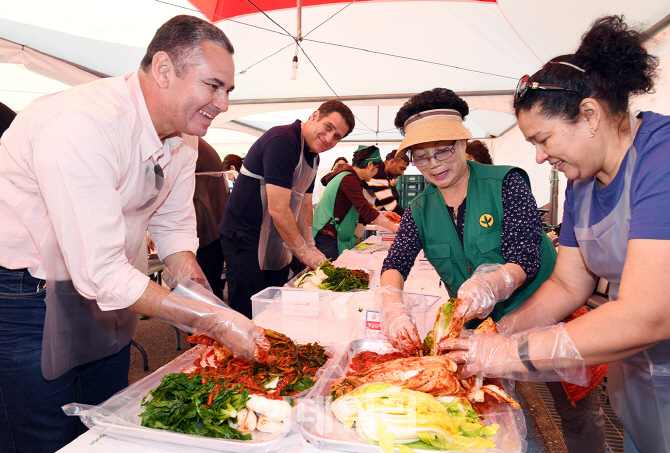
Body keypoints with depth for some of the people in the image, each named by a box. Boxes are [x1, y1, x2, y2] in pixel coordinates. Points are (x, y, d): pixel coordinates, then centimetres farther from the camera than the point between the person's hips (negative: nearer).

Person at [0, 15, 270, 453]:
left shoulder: (181, 141, -5)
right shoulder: (82, 125, -33)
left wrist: (204, 300, -11)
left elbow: (173, 228, 3)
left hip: (105, 288, 8)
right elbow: (100, 273, -35)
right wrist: (211, 319, -31)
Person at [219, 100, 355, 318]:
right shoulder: (282, 141, -21)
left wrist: (311, 247, 6)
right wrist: (305, 252, -16)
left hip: (276, 241, 9)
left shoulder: (313, 157, 10)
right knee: (248, 315, -2)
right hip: (244, 236, -9)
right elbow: (278, 210, -24)